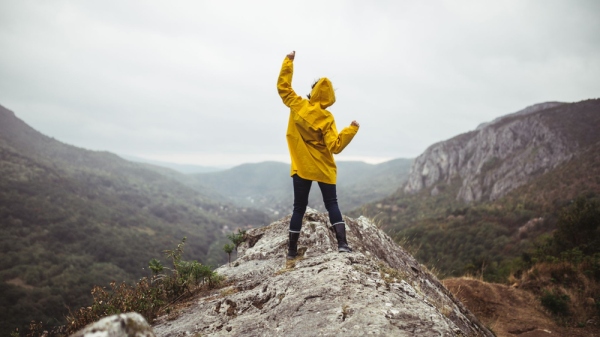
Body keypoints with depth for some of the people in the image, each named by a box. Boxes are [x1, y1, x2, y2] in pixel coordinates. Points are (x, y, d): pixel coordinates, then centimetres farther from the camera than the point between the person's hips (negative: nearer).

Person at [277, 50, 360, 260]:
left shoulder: (297, 105, -7)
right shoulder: (326, 118, -14)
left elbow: (283, 86, 8)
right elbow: (335, 146, -19)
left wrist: (288, 62, 13)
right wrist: (351, 130, -13)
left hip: (301, 168, 2)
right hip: (324, 169, -2)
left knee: (299, 207, 12)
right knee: (331, 204, 10)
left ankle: (292, 249, 16)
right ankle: (342, 242, -2)